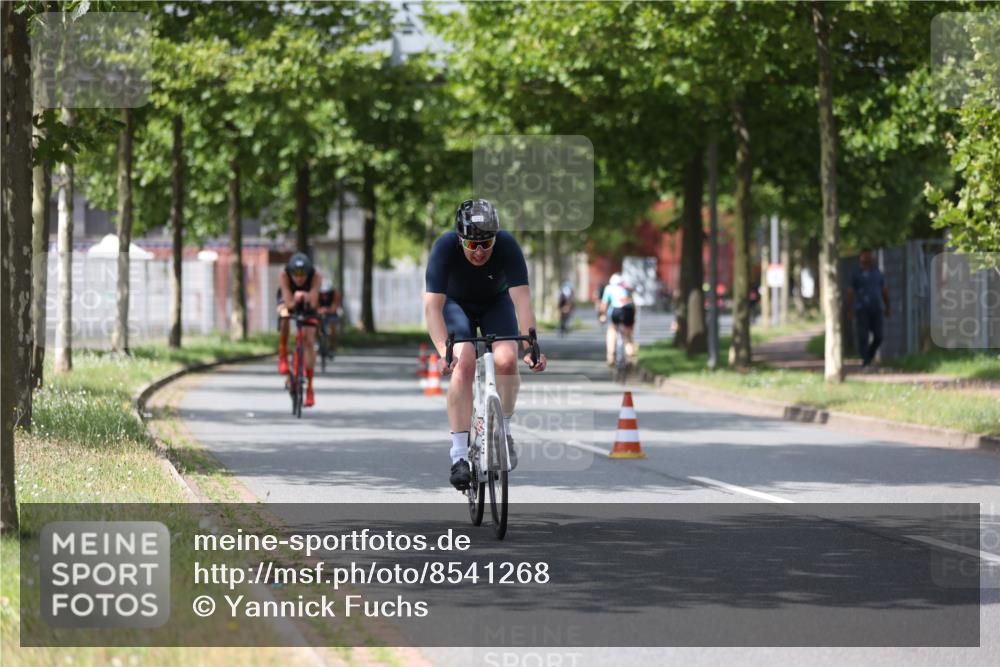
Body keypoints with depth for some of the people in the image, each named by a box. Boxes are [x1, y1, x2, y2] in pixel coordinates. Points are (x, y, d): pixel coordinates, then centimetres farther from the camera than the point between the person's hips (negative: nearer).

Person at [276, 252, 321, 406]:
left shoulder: (316, 277, -34)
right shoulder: (283, 276, -35)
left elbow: (313, 304, -40)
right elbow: (289, 304, -39)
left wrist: (308, 297, -61)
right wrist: (295, 300, -60)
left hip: (307, 303, 1)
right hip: (289, 301, 0)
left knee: (309, 341, -9)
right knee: (284, 318, -36)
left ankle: (309, 388, 0)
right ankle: (283, 356, -16)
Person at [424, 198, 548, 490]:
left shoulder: (507, 246, -32)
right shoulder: (445, 247, -34)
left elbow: (522, 299, -37)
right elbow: (432, 305, -39)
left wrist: (529, 345, -50)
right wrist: (444, 351, -52)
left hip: (496, 302, 1)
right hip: (456, 303, -1)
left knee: (506, 360, -24)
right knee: (464, 364, -25)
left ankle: (503, 431, 2)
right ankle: (459, 456, -21)